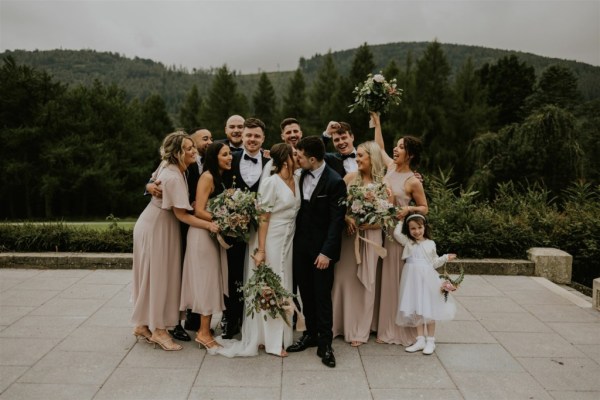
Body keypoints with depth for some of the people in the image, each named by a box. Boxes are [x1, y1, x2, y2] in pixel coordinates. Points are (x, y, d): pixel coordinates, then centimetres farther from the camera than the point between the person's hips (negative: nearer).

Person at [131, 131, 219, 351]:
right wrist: (209, 225, -27)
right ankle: (158, 330, 11)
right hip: (156, 228, -9)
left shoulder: (168, 166, 0)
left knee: (156, 276, 14)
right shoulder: (173, 178, -27)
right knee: (157, 276, 0)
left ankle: (144, 325, 25)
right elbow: (181, 214, -24)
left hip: (160, 224, 9)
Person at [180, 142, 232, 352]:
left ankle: (205, 329, 22)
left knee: (212, 280, 12)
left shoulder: (221, 177, 13)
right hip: (203, 234, -9)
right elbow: (199, 211, -19)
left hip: (214, 234, 9)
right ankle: (204, 333, 8)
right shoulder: (207, 177, -13)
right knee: (207, 279, -3)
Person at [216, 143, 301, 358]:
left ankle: (281, 335, 25)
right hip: (270, 241, -7)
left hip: (288, 242, 7)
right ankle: (269, 340, 15)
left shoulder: (296, 180, 6)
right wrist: (260, 250, -18)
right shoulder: (271, 182, -14)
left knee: (282, 288, 13)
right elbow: (263, 217, -16)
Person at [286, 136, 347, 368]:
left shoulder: (335, 182, -15)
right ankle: (310, 334, 31)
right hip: (301, 245, 6)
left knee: (322, 296, 3)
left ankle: (325, 343, 16)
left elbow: (337, 220, -15)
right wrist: (295, 239, 2)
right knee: (306, 293, 15)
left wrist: (326, 252, -17)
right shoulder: (301, 176, 3)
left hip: (321, 249, -6)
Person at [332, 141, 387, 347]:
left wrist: (370, 224, -15)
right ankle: (338, 324, 22)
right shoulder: (350, 177, 1)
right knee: (343, 277, 5)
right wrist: (347, 218, -16)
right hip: (348, 233, 1)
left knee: (365, 281, 7)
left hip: (370, 236, -1)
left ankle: (360, 330, 22)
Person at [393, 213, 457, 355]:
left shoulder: (430, 244, 7)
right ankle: (420, 340, 16)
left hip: (427, 280, 0)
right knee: (417, 311, 6)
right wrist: (400, 221, 5)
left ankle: (431, 341, 15)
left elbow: (434, 263, 13)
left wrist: (445, 258, 0)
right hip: (413, 279, 1)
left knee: (429, 311, 3)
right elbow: (396, 233, -9)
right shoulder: (407, 242, 5)